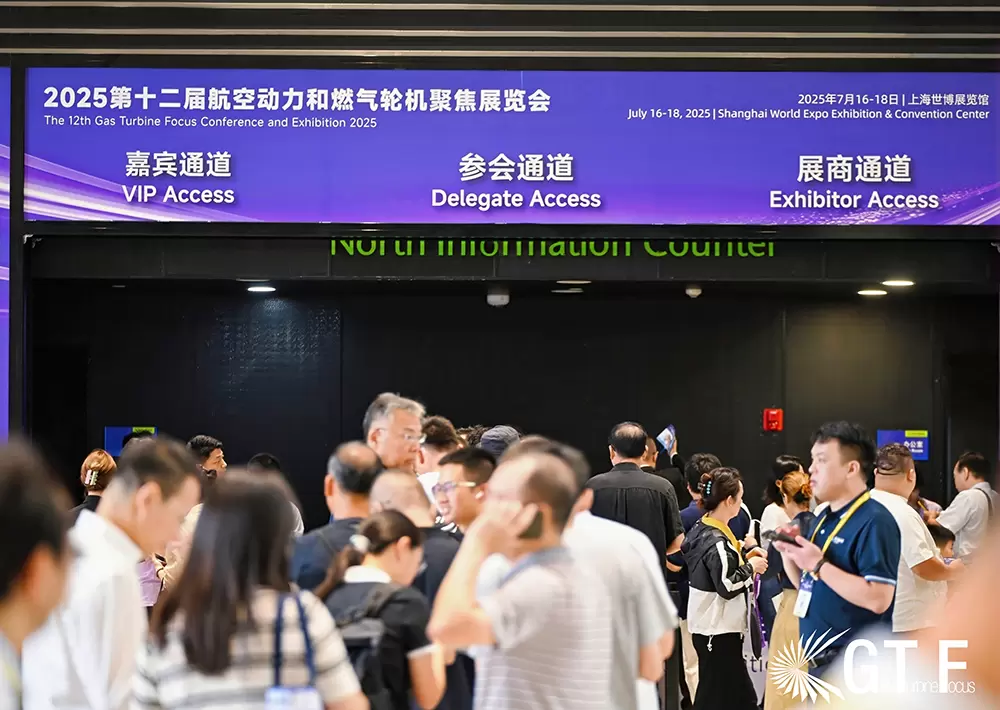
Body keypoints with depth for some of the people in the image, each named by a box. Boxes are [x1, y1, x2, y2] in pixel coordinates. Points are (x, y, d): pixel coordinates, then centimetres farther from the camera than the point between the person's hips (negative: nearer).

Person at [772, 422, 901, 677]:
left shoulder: (874, 521, -15)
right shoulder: (823, 516, 13)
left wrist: (818, 565, -23)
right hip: (822, 660, 10)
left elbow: (878, 599, -25)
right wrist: (789, 553, 0)